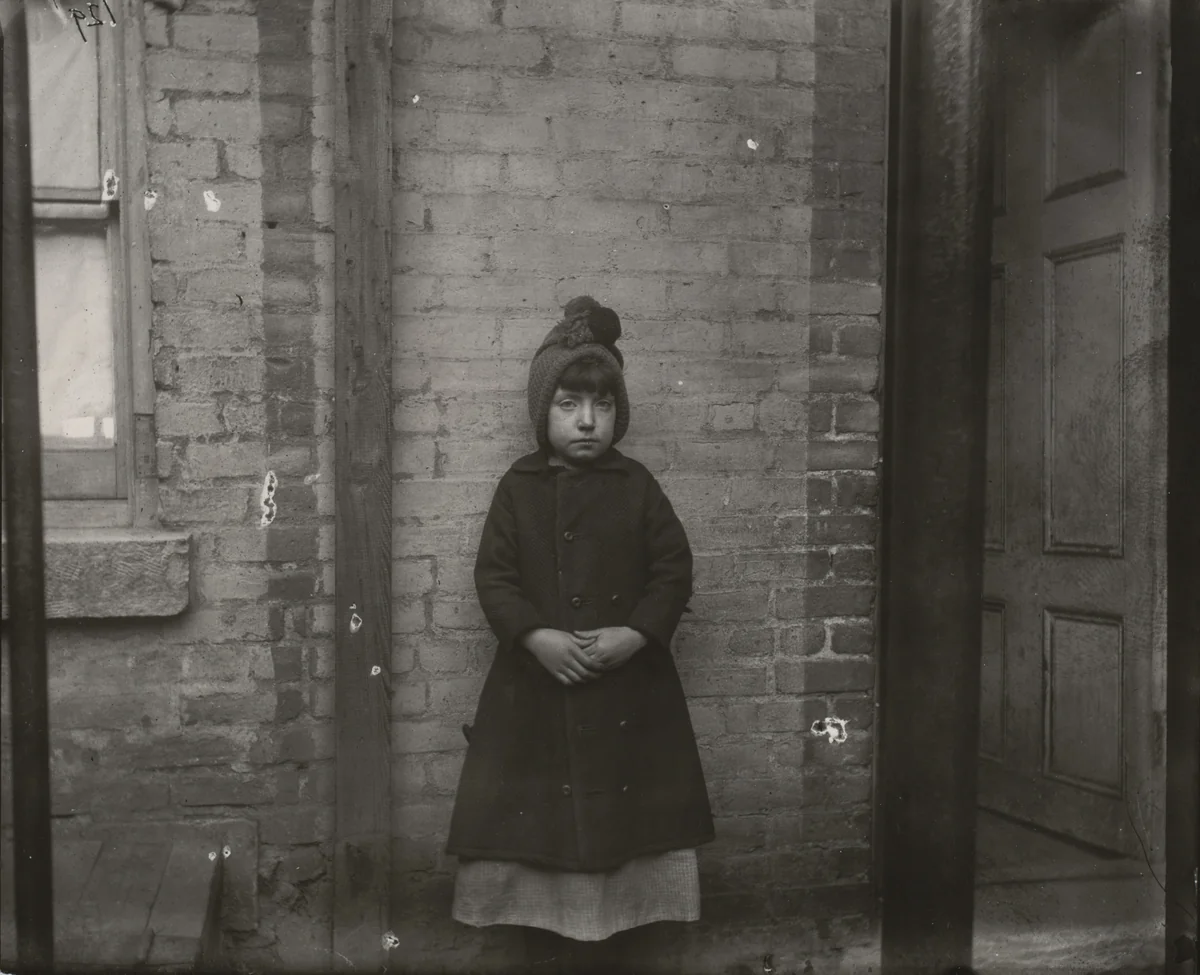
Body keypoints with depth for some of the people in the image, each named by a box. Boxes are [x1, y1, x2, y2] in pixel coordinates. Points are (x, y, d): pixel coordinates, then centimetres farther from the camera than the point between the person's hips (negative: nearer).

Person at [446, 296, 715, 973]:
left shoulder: (637, 486, 1)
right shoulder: (519, 488, 2)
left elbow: (674, 568, -1)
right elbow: (494, 575, -2)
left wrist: (636, 633, -15)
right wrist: (534, 635, -17)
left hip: (628, 683, 0)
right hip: (535, 684, 0)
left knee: (617, 816, 6)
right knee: (538, 820, 5)